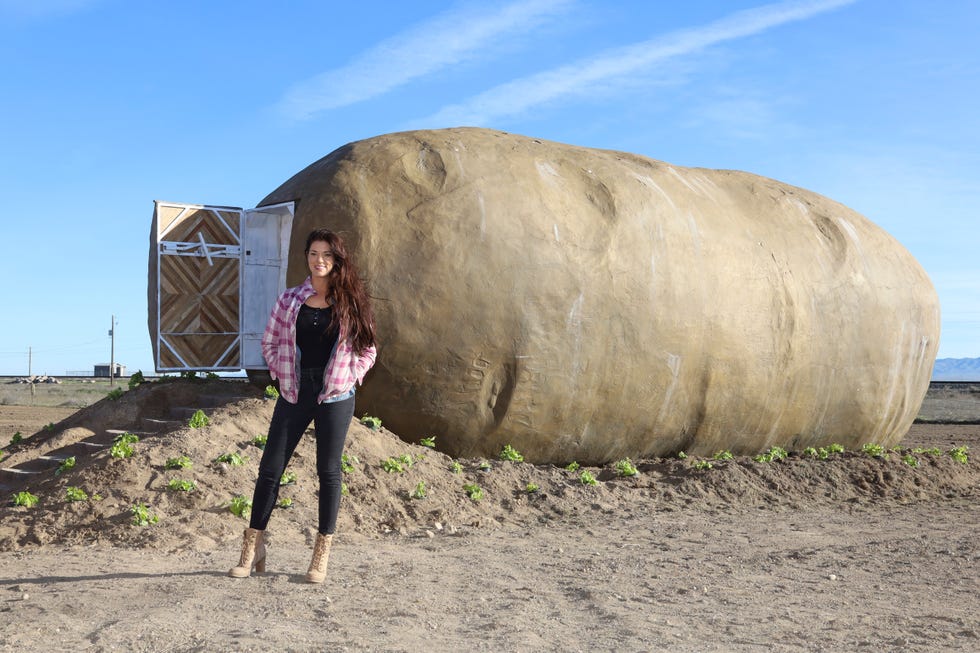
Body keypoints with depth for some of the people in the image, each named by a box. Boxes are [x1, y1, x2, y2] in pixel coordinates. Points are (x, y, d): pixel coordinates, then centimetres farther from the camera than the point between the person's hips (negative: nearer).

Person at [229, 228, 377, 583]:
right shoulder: (289, 300, 5)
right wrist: (281, 374, 2)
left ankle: (322, 554, 12)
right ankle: (253, 546, 14)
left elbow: (367, 349, 8)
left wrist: (348, 378, -2)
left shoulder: (351, 302, 2)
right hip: (295, 394, 1)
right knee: (270, 468, 2)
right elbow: (269, 342, 13)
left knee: (328, 471, 3)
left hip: (335, 396, -1)